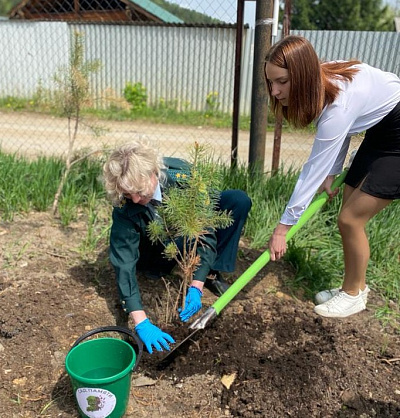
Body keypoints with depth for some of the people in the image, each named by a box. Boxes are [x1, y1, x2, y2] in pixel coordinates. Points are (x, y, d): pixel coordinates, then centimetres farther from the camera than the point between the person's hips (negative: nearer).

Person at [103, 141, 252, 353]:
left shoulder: (181, 176, -35)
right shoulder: (124, 209, -33)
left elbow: (206, 233, -32)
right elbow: (124, 264, -35)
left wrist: (196, 287, -40)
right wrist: (141, 322, -43)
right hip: (156, 247, 1)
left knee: (239, 200, -23)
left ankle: (211, 273, -14)